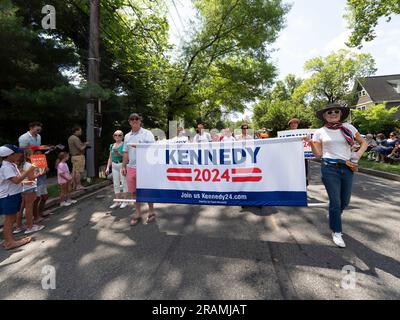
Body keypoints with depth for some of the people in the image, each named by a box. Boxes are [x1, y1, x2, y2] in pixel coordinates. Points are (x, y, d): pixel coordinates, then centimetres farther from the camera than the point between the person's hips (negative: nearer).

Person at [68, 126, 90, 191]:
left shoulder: (70, 138, 15)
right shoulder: (75, 138, -16)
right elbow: (81, 148, -19)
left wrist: (83, 144, 13)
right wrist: (85, 144, -1)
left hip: (73, 156, 10)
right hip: (79, 156, -10)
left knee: (74, 171, 11)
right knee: (78, 171, -5)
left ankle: (74, 185, 16)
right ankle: (78, 186, 0)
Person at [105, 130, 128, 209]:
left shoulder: (124, 145, -5)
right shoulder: (112, 146, 13)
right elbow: (110, 158, 15)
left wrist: (120, 154, -25)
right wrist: (108, 167, 9)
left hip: (122, 165, -6)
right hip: (114, 166, 6)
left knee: (124, 183, 1)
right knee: (116, 184, 9)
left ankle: (124, 201, 13)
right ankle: (117, 201, 20)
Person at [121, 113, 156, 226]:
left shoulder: (147, 133, -2)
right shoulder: (127, 136, 16)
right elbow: (126, 152, 19)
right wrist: (123, 166, 13)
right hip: (131, 167, 6)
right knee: (134, 192, 11)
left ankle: (151, 212, 21)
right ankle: (138, 214, 25)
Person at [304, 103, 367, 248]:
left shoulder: (349, 127, 7)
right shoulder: (320, 132, 2)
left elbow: (364, 143, 16)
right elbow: (318, 154, -2)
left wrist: (359, 153, -2)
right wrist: (311, 143, -17)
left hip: (347, 168, 3)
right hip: (329, 168, -3)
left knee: (345, 201, 13)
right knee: (335, 201, -1)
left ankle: (334, 218, 44)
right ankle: (336, 232, 17)